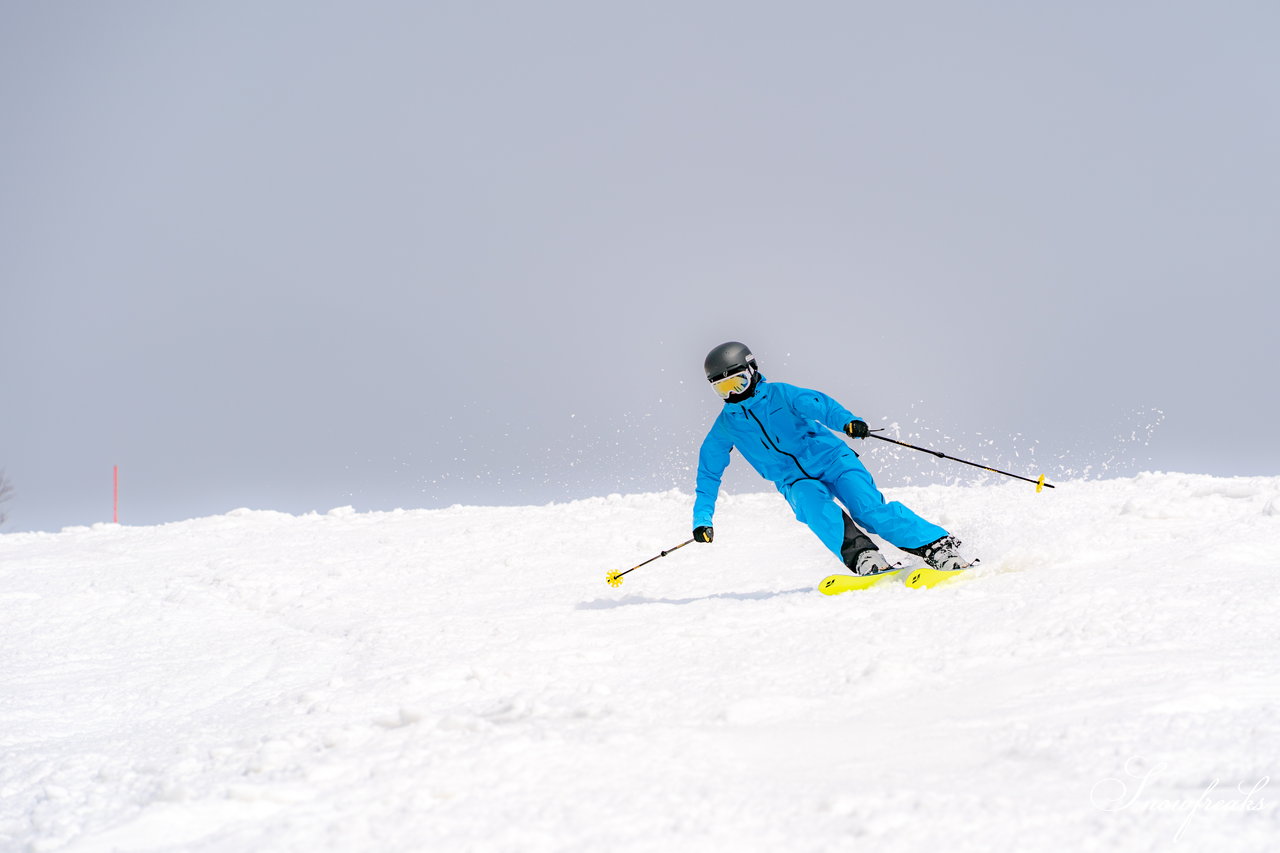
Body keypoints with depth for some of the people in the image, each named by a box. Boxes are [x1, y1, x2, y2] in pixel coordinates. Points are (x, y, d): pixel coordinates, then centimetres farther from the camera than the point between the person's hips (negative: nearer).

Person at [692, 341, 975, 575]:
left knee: (870, 509, -22)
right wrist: (702, 518, 9)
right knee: (815, 506, -32)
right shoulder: (725, 427, 7)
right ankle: (862, 557, -46)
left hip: (830, 459, -3)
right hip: (796, 482, 3)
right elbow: (709, 473, 15)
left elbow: (818, 405, -20)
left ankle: (939, 548, -22)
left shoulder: (778, 394, -4)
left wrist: (847, 420, -41)